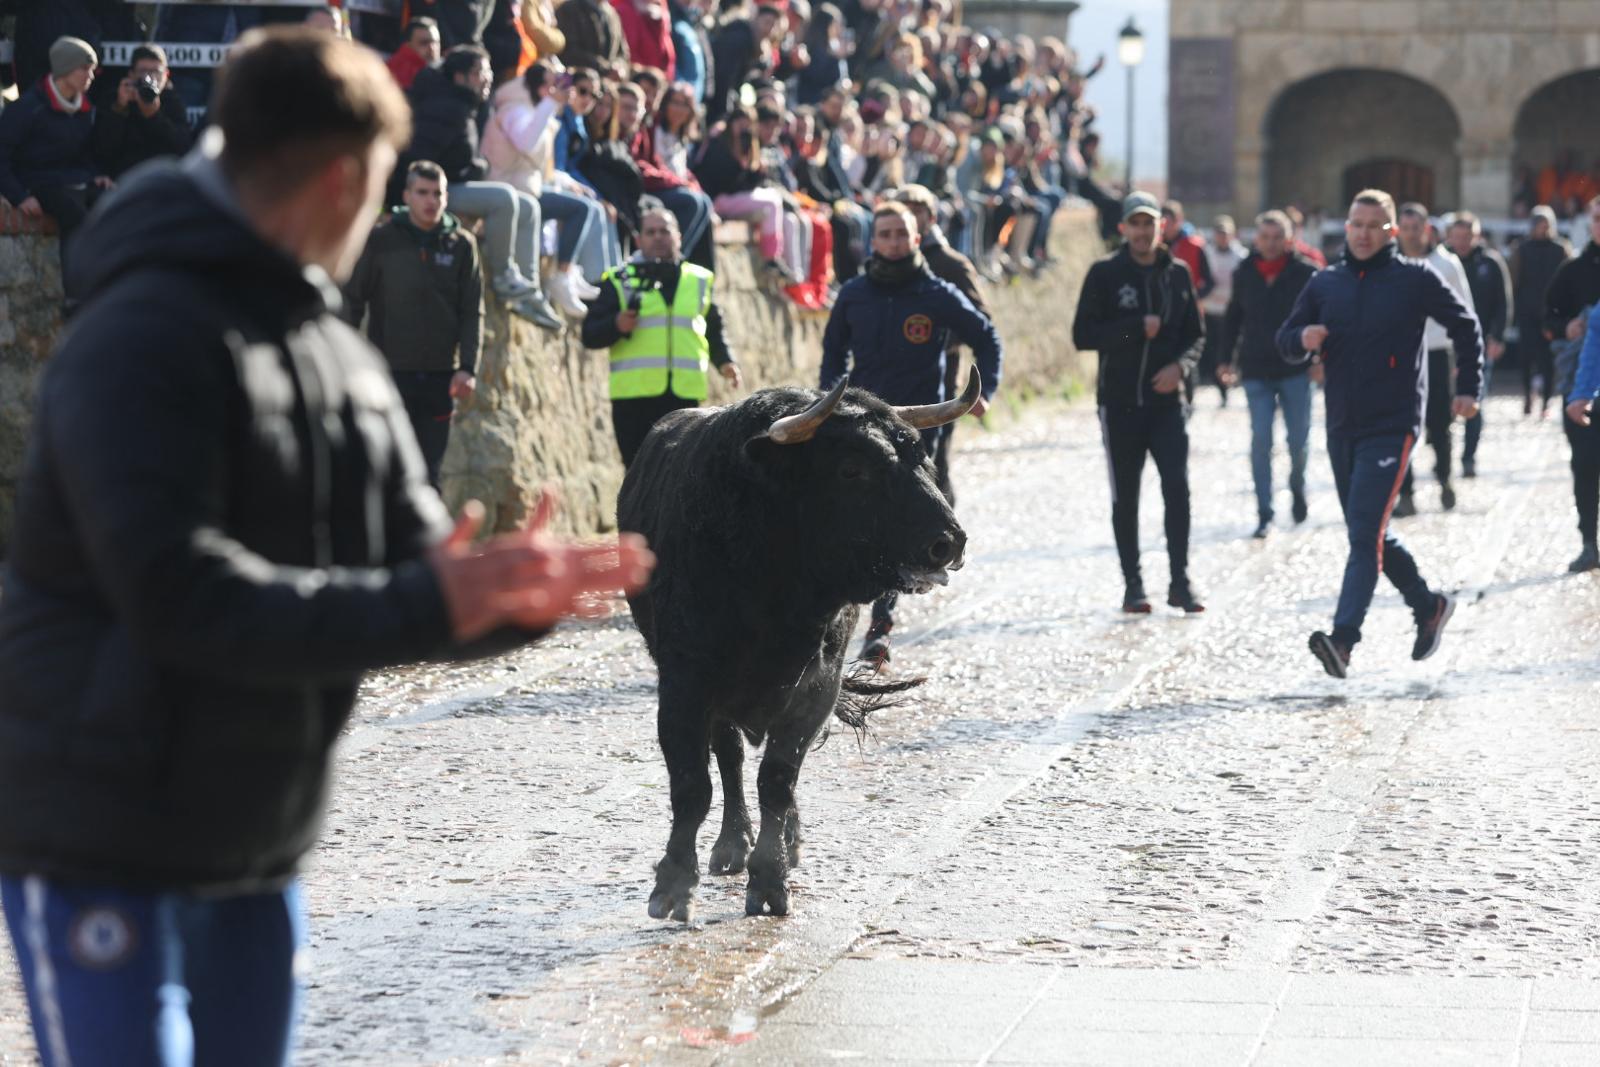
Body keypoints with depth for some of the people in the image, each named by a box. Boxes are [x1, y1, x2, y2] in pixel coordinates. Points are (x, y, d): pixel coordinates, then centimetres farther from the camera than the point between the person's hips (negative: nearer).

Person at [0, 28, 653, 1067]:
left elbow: (416, 565, 7)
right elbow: (178, 594, -28)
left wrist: (506, 595, -16)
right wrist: (419, 605, -28)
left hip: (257, 852, 9)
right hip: (104, 851, -8)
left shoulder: (341, 355, 11)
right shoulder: (144, 338, -18)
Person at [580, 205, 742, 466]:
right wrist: (616, 326, -17)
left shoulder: (700, 281, 15)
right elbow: (590, 334, 3)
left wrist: (724, 362, 4)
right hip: (635, 395, -2)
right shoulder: (620, 281, 6)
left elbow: (714, 331, 22)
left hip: (684, 395, 2)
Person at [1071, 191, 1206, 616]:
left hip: (1167, 401, 1)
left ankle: (1180, 580, -2)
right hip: (1119, 402, -1)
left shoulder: (1177, 274, 8)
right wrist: (1137, 328, -15)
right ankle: (1132, 584, 12)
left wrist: (1180, 365, -8)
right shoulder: (1105, 274, -1)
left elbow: (1196, 334, 12)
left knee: (1177, 487, -10)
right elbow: (1084, 335, -7)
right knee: (1125, 497, 5)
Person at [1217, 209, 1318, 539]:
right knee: (1260, 441, -4)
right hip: (1257, 372, 1)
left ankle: (1297, 489, 35)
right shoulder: (1244, 275, 4)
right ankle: (1264, 514, 0)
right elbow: (1232, 320, 13)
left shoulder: (1305, 273, -4)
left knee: (1298, 439, 5)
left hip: (1295, 369, -1)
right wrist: (1225, 359, 9)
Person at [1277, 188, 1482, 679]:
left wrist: (1468, 388, 7)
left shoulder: (1416, 279, -3)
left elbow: (1465, 326, 8)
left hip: (1392, 427, -6)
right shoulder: (1324, 284, 8)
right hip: (1341, 428, 6)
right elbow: (1286, 340, 10)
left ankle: (1343, 638, -24)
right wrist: (1303, 338, -12)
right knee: (1371, 532, 15)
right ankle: (1428, 605, 36)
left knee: (1366, 532, -16)